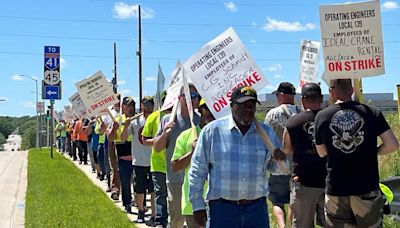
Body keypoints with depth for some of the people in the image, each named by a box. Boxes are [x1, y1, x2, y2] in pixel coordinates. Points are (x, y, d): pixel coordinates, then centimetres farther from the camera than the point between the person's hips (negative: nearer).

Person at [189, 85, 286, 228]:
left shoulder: (266, 133, 7)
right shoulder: (212, 130, -3)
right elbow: (197, 170, 0)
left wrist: (281, 160, -8)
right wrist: (198, 205, -2)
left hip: (257, 209, 3)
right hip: (222, 208, -3)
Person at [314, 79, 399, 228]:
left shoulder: (321, 116, -2)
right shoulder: (371, 112, -4)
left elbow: (321, 153, 7)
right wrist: (373, 152, 10)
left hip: (335, 190, 1)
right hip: (367, 188, 0)